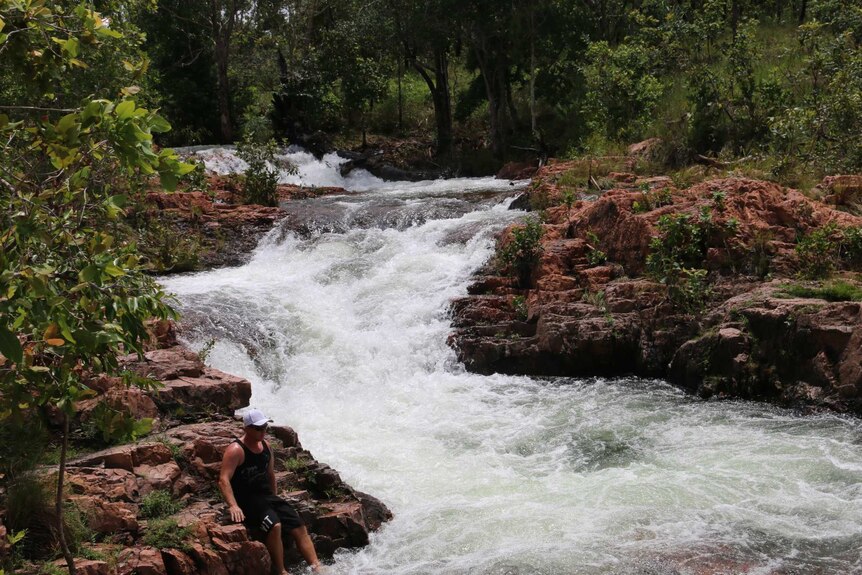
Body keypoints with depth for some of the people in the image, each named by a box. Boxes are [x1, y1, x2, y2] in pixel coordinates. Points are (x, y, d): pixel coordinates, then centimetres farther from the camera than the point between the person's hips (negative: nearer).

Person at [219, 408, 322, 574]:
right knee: (274, 526, -32)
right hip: (247, 500, -8)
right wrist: (233, 506, -35)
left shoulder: (265, 446, 10)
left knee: (300, 528, -5)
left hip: (266, 496, 8)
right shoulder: (236, 450, -14)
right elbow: (223, 480, -23)